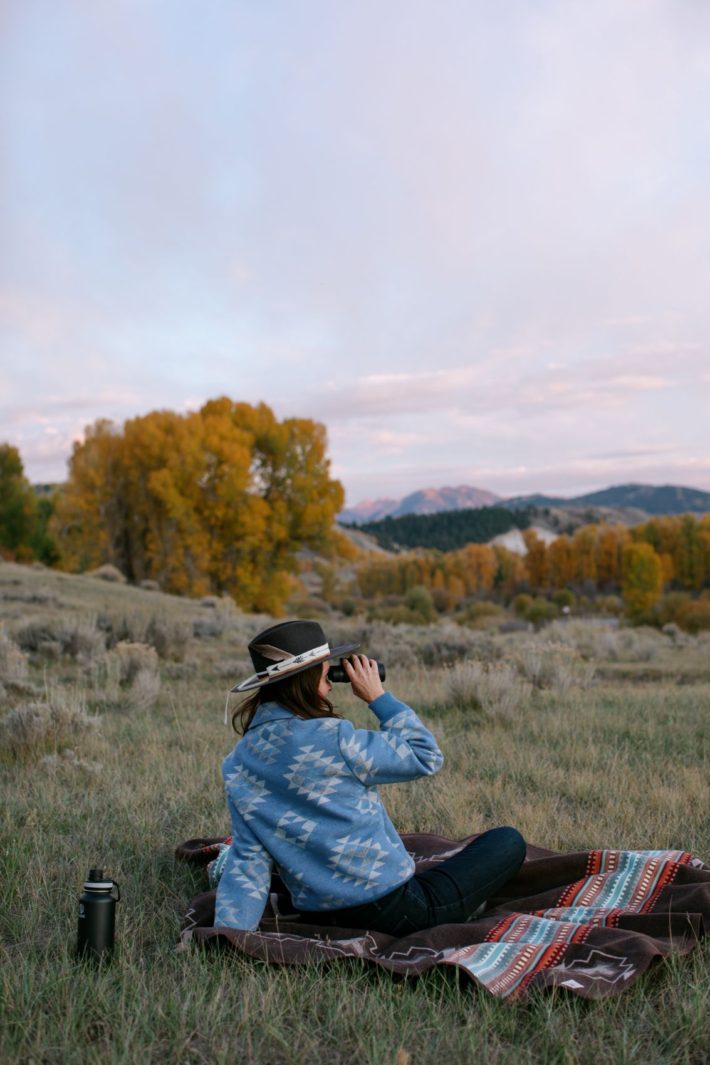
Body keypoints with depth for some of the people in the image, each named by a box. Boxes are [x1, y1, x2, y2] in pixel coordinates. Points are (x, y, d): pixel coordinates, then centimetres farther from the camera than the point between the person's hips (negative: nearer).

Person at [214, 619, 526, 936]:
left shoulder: (237, 764, 0)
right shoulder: (331, 739, -22)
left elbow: (247, 859, -4)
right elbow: (426, 757, -10)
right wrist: (378, 696, -3)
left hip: (318, 920, 8)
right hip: (392, 912, -7)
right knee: (507, 841, 9)